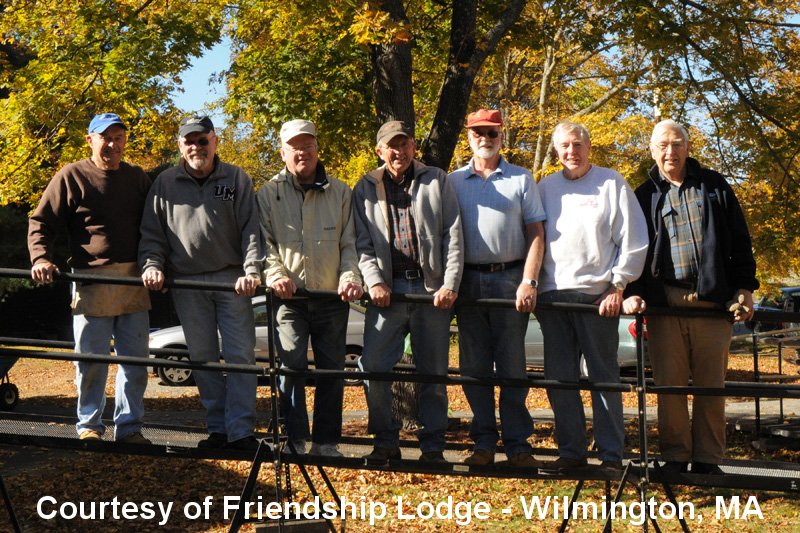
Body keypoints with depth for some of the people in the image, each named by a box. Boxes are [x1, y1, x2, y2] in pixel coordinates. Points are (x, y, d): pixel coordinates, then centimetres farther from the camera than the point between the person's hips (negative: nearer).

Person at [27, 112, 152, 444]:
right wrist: (41, 258, -14)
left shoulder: (138, 178, 12)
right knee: (91, 359, 1)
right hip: (91, 280, -3)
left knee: (136, 359, 5)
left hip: (134, 281, 4)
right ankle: (89, 425, 17)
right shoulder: (71, 177, 1)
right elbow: (40, 223, 2)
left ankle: (129, 426, 15)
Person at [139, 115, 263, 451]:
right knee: (202, 359, 6)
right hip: (187, 283, 2)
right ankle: (217, 429, 14)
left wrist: (252, 270, -12)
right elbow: (152, 233, 12)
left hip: (232, 280, -2)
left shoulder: (236, 179, 6)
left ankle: (241, 432, -2)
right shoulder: (165, 183, 10)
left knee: (240, 356, -5)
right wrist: (152, 266, -4)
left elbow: (251, 229, 1)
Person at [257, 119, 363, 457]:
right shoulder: (268, 195, 7)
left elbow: (350, 243, 8)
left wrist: (350, 277, -9)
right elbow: (264, 243, 3)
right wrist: (275, 274, -15)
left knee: (332, 370, 5)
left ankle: (326, 442, 15)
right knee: (291, 366, -12)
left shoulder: (340, 192, 10)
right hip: (288, 297, -2)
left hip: (333, 298, 2)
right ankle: (294, 440, -2)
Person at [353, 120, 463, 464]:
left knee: (434, 371, 4)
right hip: (387, 289, 1)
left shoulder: (437, 181, 9)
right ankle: (386, 442, 9)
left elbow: (453, 237, 3)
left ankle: (433, 447, 16)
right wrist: (374, 281, -9)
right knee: (373, 366, -7)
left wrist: (450, 284, -7)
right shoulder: (366, 188, 11)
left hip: (432, 289, 0)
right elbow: (362, 243, 7)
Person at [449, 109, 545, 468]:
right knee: (474, 366, 5)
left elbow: (535, 234, 3)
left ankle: (517, 444, 7)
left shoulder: (521, 179, 7)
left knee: (512, 366, 0)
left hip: (510, 278, -2)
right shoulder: (454, 181, 11)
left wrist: (529, 281, -9)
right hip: (468, 280, 2)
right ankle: (483, 443, 13)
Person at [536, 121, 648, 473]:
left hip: (597, 295, -3)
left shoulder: (611, 183, 5)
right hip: (552, 295, 3)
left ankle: (611, 454, 7)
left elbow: (633, 241, 2)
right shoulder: (546, 187, 15)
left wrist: (617, 286, -6)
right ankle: (571, 450, 13)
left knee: (604, 376, 1)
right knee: (559, 378, 4)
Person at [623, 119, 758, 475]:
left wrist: (744, 288, 4)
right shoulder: (645, 196, 13)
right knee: (669, 384, 0)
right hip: (664, 302, 0)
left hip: (712, 300, 0)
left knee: (711, 385, 2)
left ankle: (707, 460, 10)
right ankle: (675, 457, 10)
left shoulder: (714, 186, 12)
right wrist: (633, 293, -3)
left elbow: (739, 241, 12)